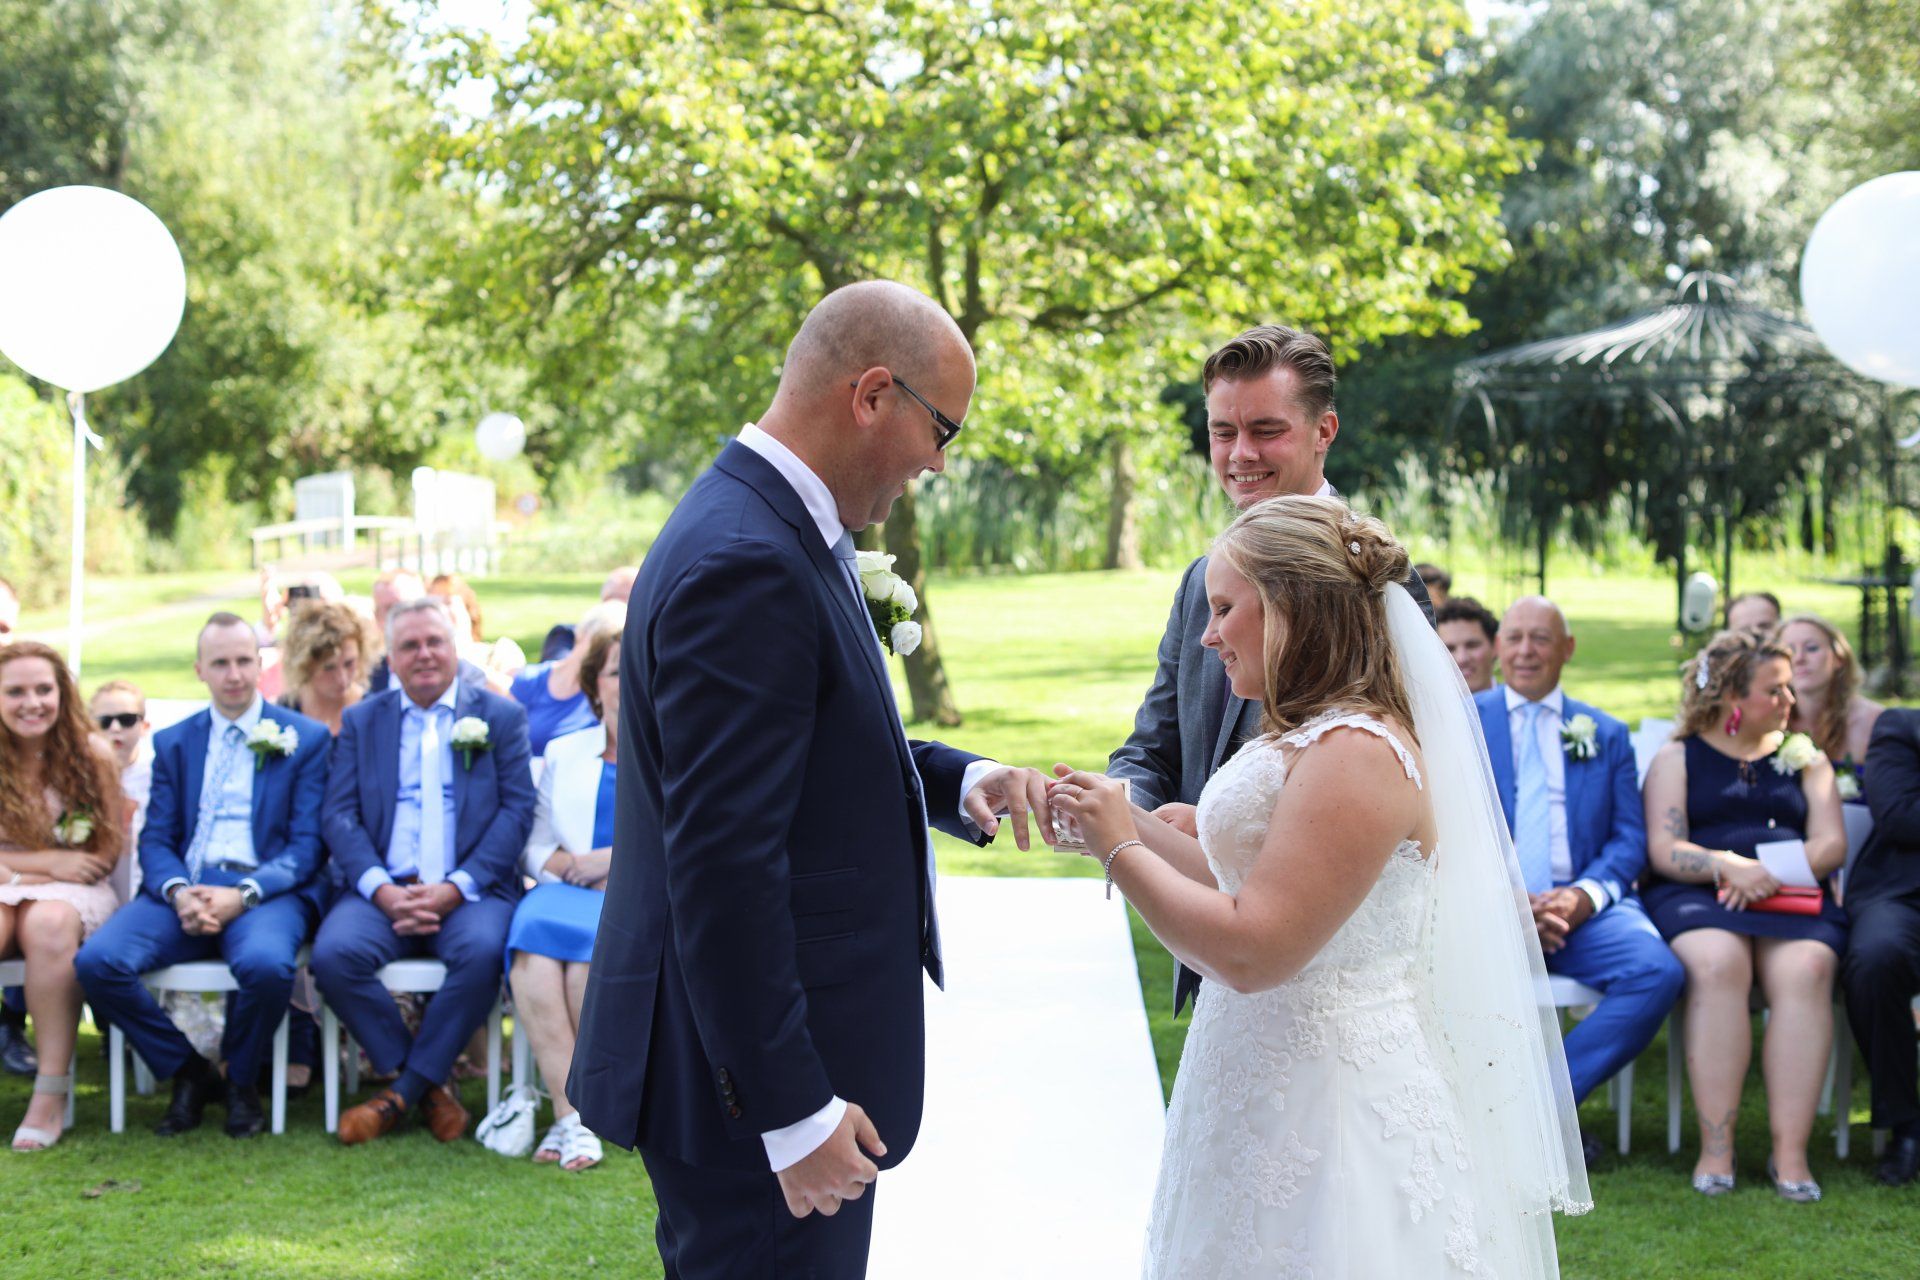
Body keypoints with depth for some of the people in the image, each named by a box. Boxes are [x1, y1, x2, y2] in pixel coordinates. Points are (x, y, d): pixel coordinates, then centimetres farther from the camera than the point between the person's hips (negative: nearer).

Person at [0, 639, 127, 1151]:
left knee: (49, 924, -37)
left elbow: (107, 854, 2)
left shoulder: (91, 755, 1)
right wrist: (48, 862, -7)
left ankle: (52, 1093, -36)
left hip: (71, 892, 0)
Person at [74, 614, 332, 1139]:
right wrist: (178, 893, -12)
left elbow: (307, 844, 1)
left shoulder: (307, 738, 8)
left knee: (266, 964, -37)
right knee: (96, 960, -25)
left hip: (266, 890, -3)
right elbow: (156, 839, 12)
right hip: (182, 891, 3)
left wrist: (243, 895, -16)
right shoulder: (172, 742, 19)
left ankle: (241, 1083, -5)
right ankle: (189, 1073, -3)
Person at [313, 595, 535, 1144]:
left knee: (482, 951, -34)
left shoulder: (501, 716, 11)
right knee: (333, 953, -28)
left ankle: (406, 1089, -15)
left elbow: (518, 810, 1)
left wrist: (455, 889, -12)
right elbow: (338, 815, 6)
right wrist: (382, 890, -12)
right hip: (383, 889, 2)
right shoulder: (361, 721, 17)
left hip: (470, 889, -2)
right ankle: (429, 1084, -10)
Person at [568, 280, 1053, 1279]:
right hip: (752, 1083, -10)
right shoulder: (743, 564, -23)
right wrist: (793, 1110, -23)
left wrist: (959, 781, 3)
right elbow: (723, 865, -26)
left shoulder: (776, 529, 9)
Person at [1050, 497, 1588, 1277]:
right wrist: (1125, 818, 8)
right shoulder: (1314, 738, 13)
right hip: (1271, 1085, 9)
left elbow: (1251, 951, -23)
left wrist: (1119, 849, -14)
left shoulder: (1355, 754, -20)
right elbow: (1251, 884, 14)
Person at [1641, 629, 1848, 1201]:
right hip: (1694, 897, -2)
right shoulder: (1677, 759, 15)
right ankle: (1715, 1148, -32)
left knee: (1806, 968, -33)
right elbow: (1664, 849, 2)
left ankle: (1790, 1151, -33)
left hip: (1791, 897, 2)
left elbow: (1831, 844, 10)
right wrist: (1730, 866, -18)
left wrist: (1769, 872, -10)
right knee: (1718, 961, -36)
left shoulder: (1806, 759, 23)